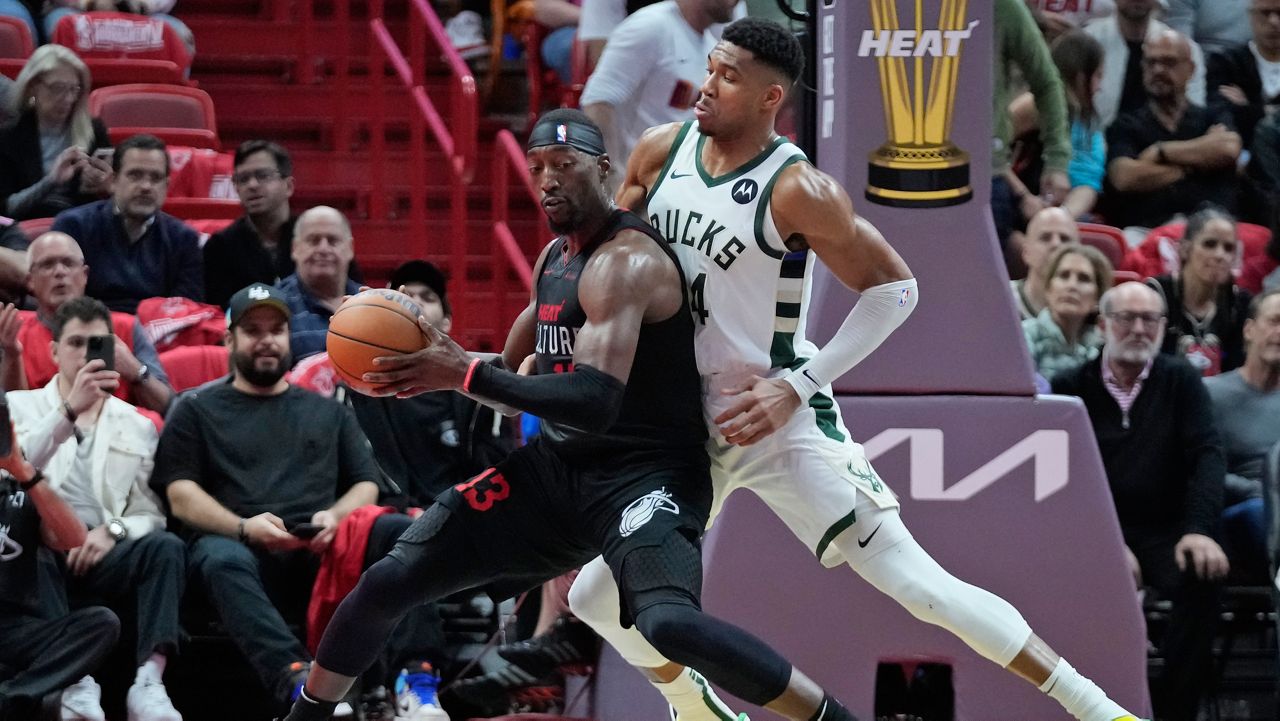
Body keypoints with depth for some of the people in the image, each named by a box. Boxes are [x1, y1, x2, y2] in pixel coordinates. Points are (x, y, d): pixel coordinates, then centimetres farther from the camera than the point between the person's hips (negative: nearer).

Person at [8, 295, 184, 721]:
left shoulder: (138, 426, 22)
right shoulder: (20, 407, 17)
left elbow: (150, 514, 13)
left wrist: (113, 530, -11)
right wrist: (70, 410, -16)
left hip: (98, 558, 2)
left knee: (165, 546, -30)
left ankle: (149, 682, -45)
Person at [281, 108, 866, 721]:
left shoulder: (624, 262, -19)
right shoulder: (554, 257, 11)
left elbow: (595, 402, -31)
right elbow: (515, 367, 25)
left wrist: (466, 374, -29)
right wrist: (438, 367, 4)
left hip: (644, 476, -9)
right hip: (554, 465, 9)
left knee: (669, 623, -36)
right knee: (387, 582, 3)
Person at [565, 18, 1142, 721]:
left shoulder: (795, 189, -18)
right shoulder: (662, 152, -1)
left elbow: (893, 287, -15)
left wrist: (795, 386, -18)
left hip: (779, 419, -6)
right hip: (680, 419, 6)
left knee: (914, 582, -14)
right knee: (598, 597, 9)